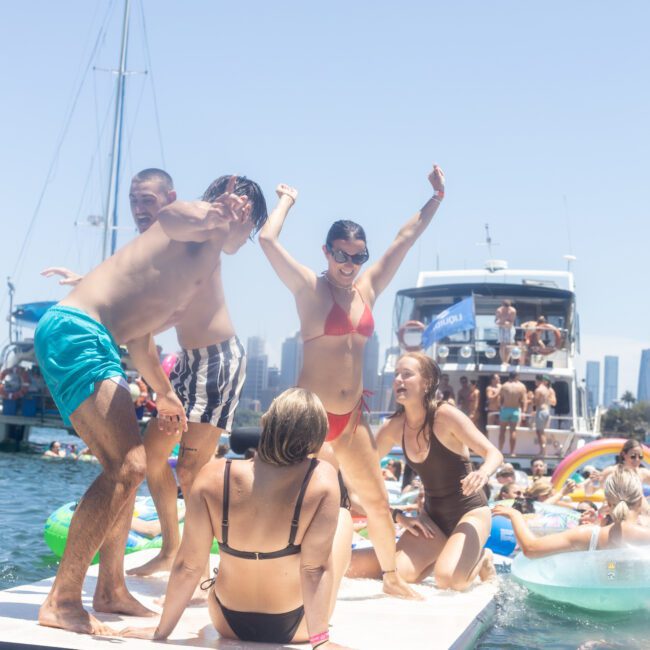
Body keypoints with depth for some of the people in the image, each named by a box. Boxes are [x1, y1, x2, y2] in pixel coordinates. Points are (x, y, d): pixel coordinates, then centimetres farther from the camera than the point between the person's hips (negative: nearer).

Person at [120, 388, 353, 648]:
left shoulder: (214, 476, -21)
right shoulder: (322, 479, -25)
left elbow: (188, 565, -15)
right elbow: (314, 568, -24)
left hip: (228, 623, 2)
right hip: (294, 627, -2)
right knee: (343, 517, 19)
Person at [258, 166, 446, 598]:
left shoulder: (368, 289, 9)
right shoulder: (310, 288, -7)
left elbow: (405, 239, 14)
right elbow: (268, 240, -18)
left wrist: (437, 199, 17)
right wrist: (288, 200, -2)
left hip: (351, 417, 6)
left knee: (376, 498, 15)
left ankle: (392, 576, 32)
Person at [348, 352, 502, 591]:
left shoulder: (445, 415, -19)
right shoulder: (394, 427, -4)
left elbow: (494, 453, -17)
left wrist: (482, 473, -41)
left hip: (470, 512, -5)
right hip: (433, 516, 5)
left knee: (448, 578, -29)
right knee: (399, 572, -19)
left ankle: (481, 559, 5)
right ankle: (443, 556, 12)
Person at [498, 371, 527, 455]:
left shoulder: (504, 386, -2)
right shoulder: (521, 386, -2)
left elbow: (500, 399, 0)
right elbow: (523, 401, -4)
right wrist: (523, 410, 2)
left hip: (505, 409, 0)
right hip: (516, 410, 0)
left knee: (502, 430, 9)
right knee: (513, 431, 4)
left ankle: (500, 450, 7)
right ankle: (512, 452, 3)